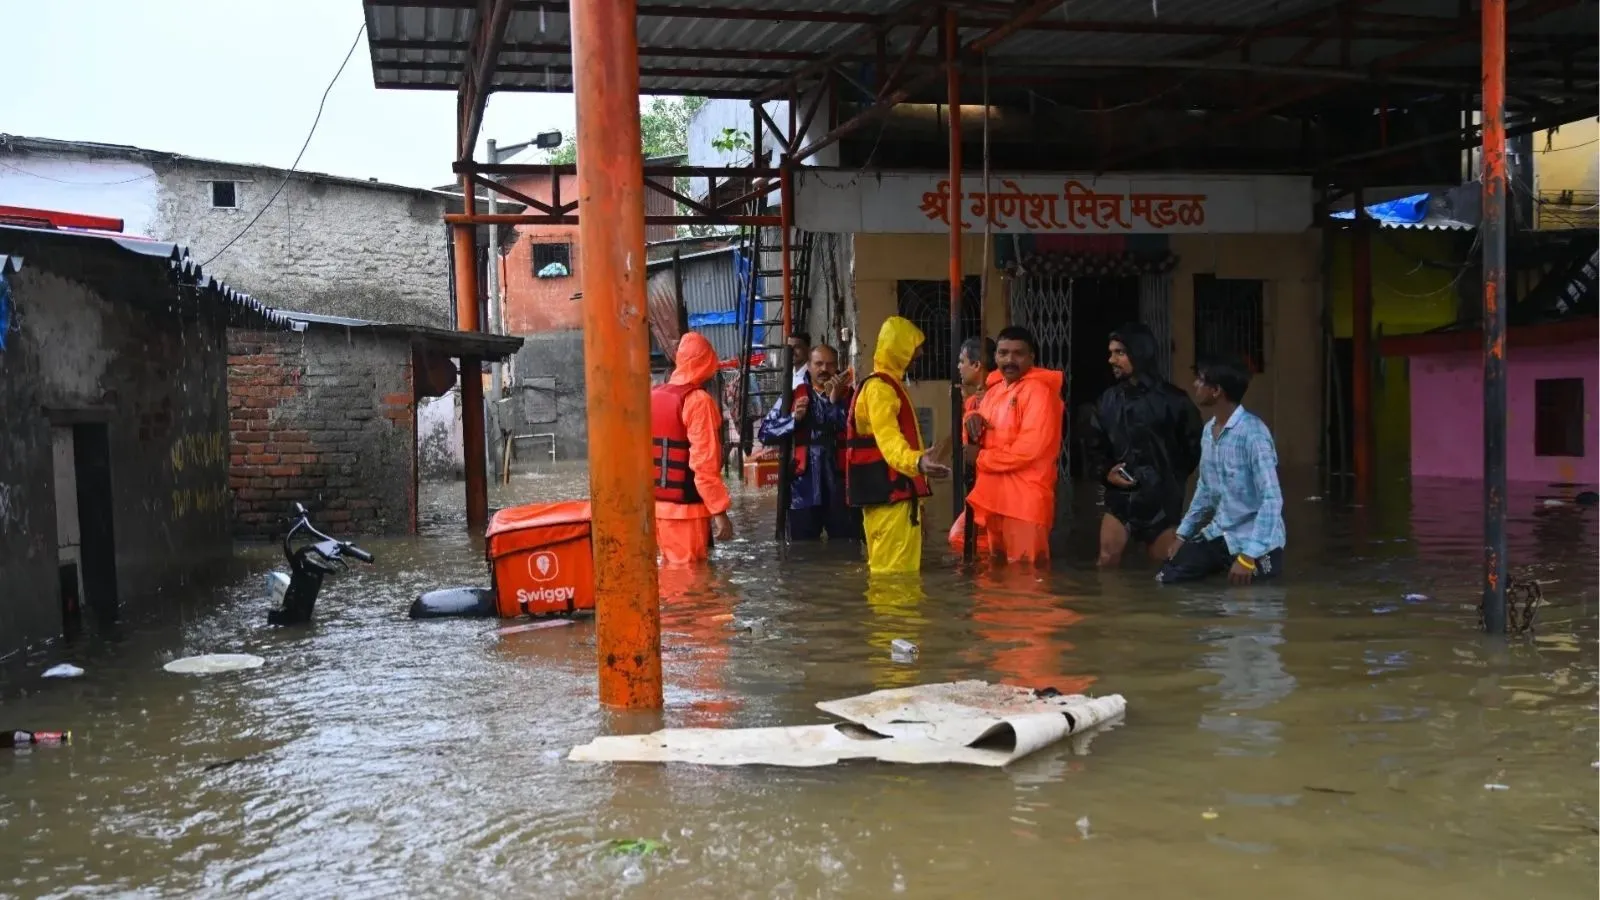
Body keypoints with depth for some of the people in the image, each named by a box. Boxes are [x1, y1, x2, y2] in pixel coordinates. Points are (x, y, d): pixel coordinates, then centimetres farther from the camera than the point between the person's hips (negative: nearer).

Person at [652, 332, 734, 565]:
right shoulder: (698, 400, -14)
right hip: (686, 508, -7)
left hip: (656, 505, 7)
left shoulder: (652, 396, 8)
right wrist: (719, 511, -17)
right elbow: (704, 463, -19)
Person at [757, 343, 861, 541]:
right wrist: (793, 418, -11)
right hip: (804, 491, 1)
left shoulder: (848, 397, 4)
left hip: (841, 489, -1)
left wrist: (836, 401, -16)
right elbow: (765, 433, 2)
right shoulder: (793, 397, 7)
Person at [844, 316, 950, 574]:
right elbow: (888, 438, -30)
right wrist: (917, 462, -49)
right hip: (889, 493, -11)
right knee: (894, 568, -15)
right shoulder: (880, 388, -15)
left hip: (894, 490, 11)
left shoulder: (888, 384, 20)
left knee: (895, 565, 12)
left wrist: (918, 461, 43)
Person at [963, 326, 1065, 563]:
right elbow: (980, 439, 21)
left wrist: (981, 458, -11)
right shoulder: (994, 391, 16)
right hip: (993, 496, 9)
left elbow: (1029, 448, -21)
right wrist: (974, 421, -3)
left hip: (1025, 500, -8)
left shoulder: (1038, 390, -11)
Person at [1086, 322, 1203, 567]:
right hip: (1119, 497, 3)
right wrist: (1106, 473, -5)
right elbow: (1094, 446, 12)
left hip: (1161, 500, -3)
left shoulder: (1172, 399, -5)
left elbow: (1193, 446, 1)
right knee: (1107, 560, -4)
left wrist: (1173, 481, -2)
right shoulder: (1109, 400, 5)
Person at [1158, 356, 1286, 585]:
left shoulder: (1253, 433, -22)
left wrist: (1248, 556, -29)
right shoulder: (1209, 430, 5)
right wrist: (1183, 533, 17)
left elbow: (1271, 499, -25)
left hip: (1255, 542, -7)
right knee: (1168, 579, 4)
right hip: (1218, 534, 7)